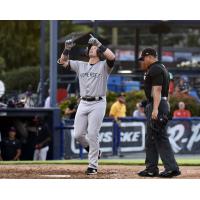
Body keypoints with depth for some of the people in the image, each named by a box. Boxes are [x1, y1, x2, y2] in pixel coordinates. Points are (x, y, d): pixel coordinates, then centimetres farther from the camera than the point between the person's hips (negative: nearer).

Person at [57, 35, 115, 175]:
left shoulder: (104, 66, 2)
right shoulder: (80, 65, 16)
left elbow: (112, 57, -19)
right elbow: (62, 62, 11)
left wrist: (99, 44, -19)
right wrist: (67, 49, -5)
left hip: (98, 104, -5)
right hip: (83, 104, 5)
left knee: (92, 134, -9)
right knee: (78, 134, 1)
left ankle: (93, 165, -2)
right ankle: (93, 150, 28)